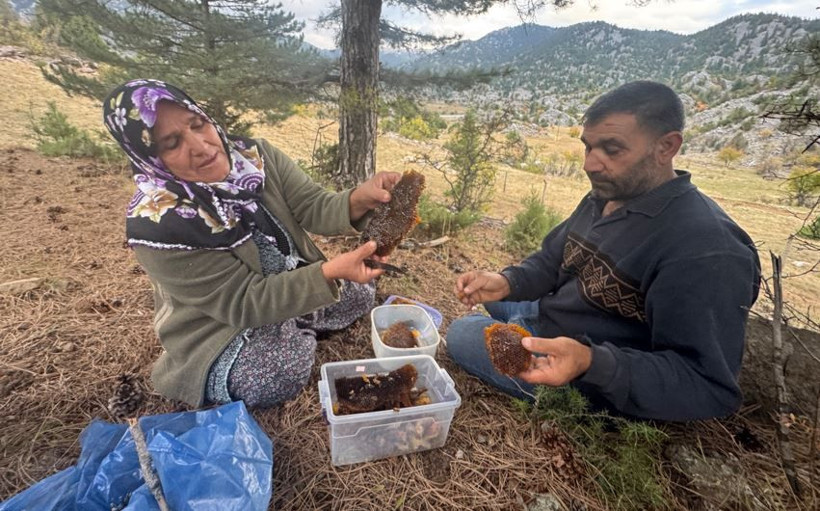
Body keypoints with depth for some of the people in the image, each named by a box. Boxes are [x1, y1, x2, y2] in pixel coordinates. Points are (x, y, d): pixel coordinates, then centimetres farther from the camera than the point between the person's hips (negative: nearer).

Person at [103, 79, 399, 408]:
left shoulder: (255, 154, -12)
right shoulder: (154, 224, -27)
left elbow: (312, 208, -19)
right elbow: (245, 303, -29)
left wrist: (359, 200, -43)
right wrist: (331, 272, -44)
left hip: (292, 285, 6)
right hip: (219, 330, -5)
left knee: (358, 292, -6)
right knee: (283, 371, -30)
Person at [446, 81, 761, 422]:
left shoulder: (707, 252, -30)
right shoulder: (603, 198, -2)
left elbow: (711, 389, -30)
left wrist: (591, 362, -46)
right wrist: (508, 282, -15)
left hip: (592, 387, -8)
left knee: (461, 335, -6)